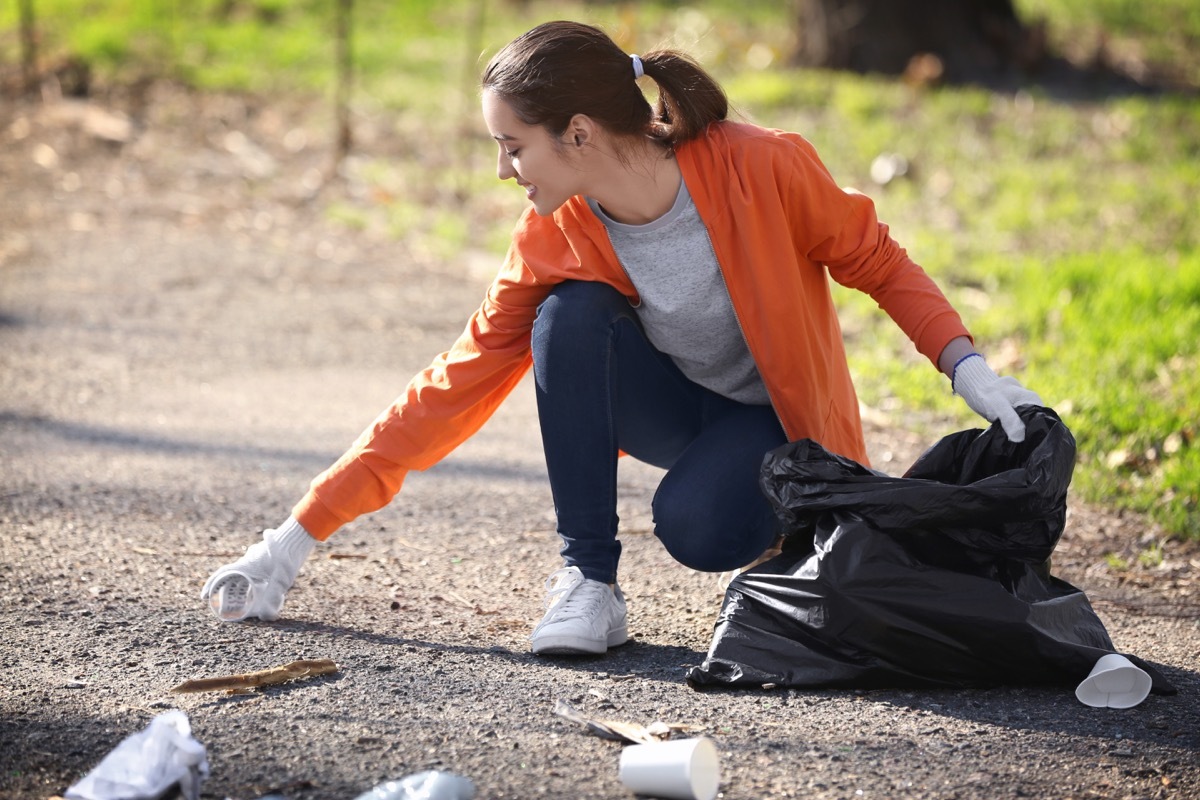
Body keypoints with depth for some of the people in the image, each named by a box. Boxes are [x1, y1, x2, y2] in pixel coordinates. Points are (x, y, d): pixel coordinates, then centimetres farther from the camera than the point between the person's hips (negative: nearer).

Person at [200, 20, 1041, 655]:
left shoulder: (764, 168, -26)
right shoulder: (553, 241, -16)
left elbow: (879, 263, -9)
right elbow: (453, 388, -13)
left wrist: (967, 367, -24)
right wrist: (300, 536, -15)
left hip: (777, 415, -4)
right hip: (671, 406, 4)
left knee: (694, 526, -36)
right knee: (570, 316, -28)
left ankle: (773, 531, 1)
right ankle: (589, 582, -19)